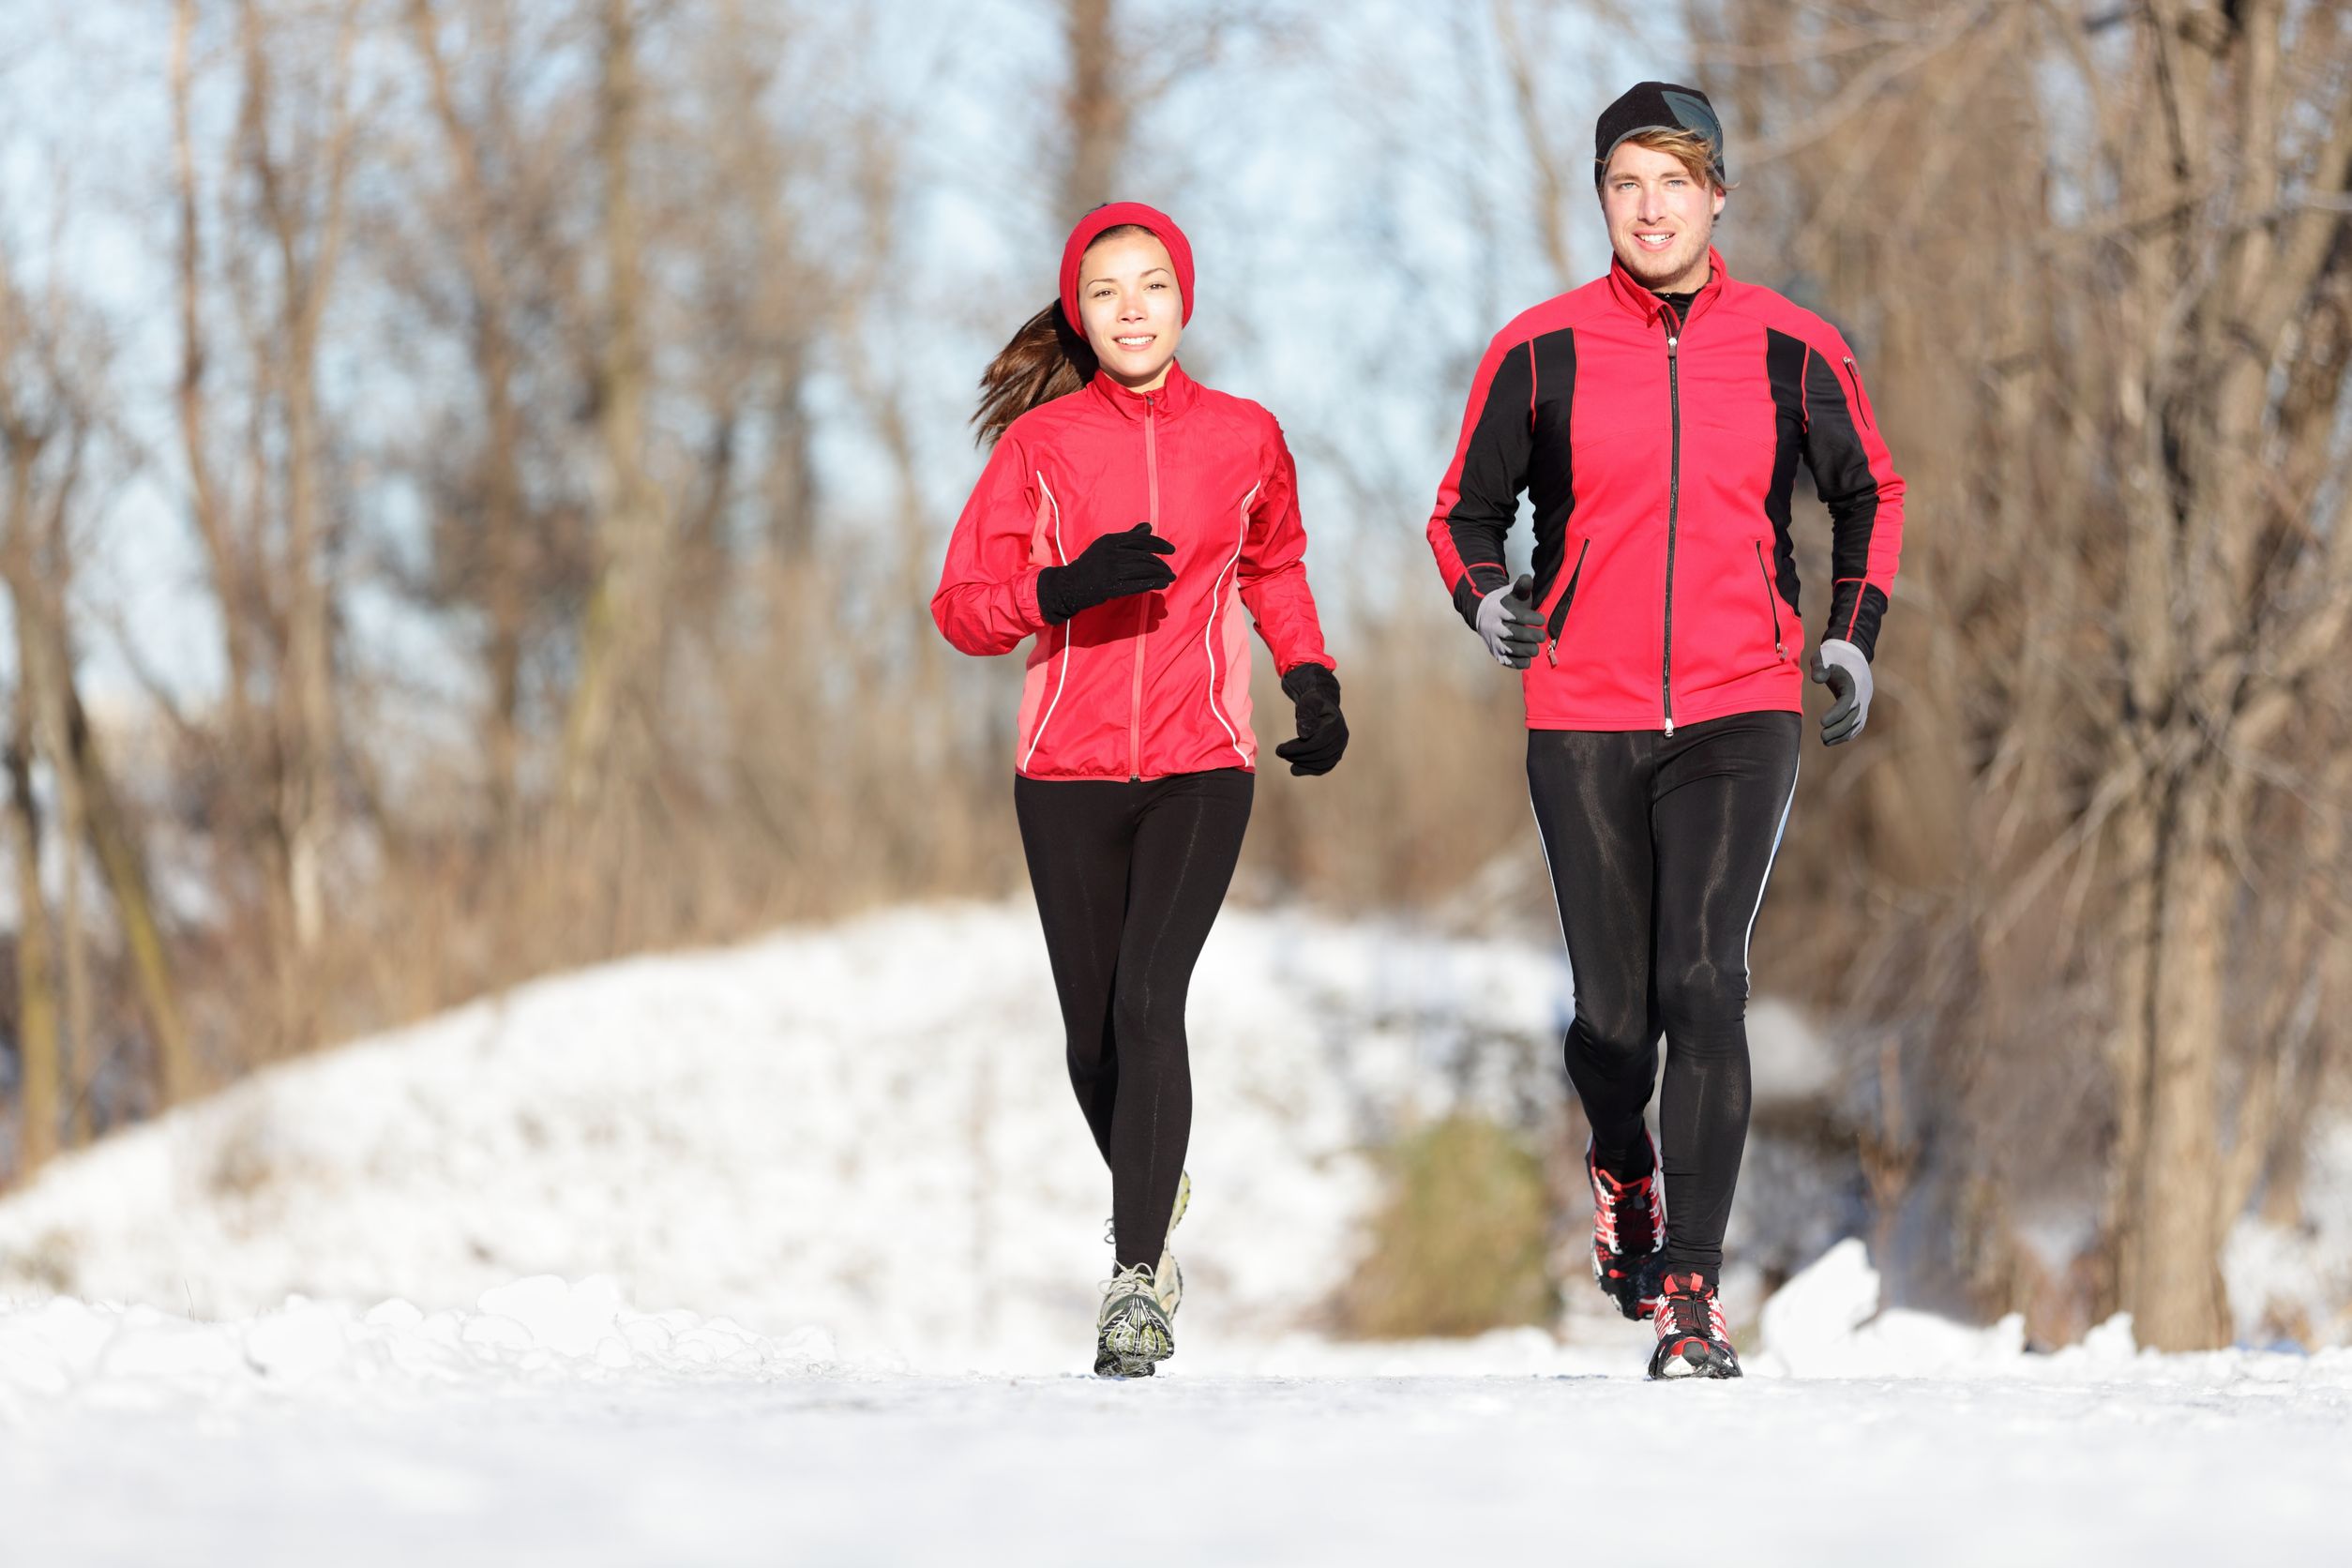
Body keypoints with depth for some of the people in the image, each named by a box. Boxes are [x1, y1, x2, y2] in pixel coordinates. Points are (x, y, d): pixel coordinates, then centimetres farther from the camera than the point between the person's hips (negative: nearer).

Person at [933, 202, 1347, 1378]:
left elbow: (1273, 568, 23)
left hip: (1199, 770, -1)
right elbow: (962, 607, -2)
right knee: (1094, 1035, 6)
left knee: (1148, 1004, -19)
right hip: (1068, 774, 1)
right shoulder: (1043, 442, 0)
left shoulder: (1244, 438, 4)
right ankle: (1155, 1196, 37)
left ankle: (1136, 1280, -20)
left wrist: (1313, 683, 9)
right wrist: (1069, 586, -20)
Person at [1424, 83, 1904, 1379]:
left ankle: (1690, 1291, -16)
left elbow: (1869, 494, 18)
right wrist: (1485, 597, -9)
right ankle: (1622, 1166, 41)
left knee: (1702, 979, -18)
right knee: (1612, 1013, 5)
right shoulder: (1540, 351, 0)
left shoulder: (1792, 350, 2)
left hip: (1740, 713, -1)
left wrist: (1853, 633, 6)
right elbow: (1466, 508, 11)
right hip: (1583, 718, 1)